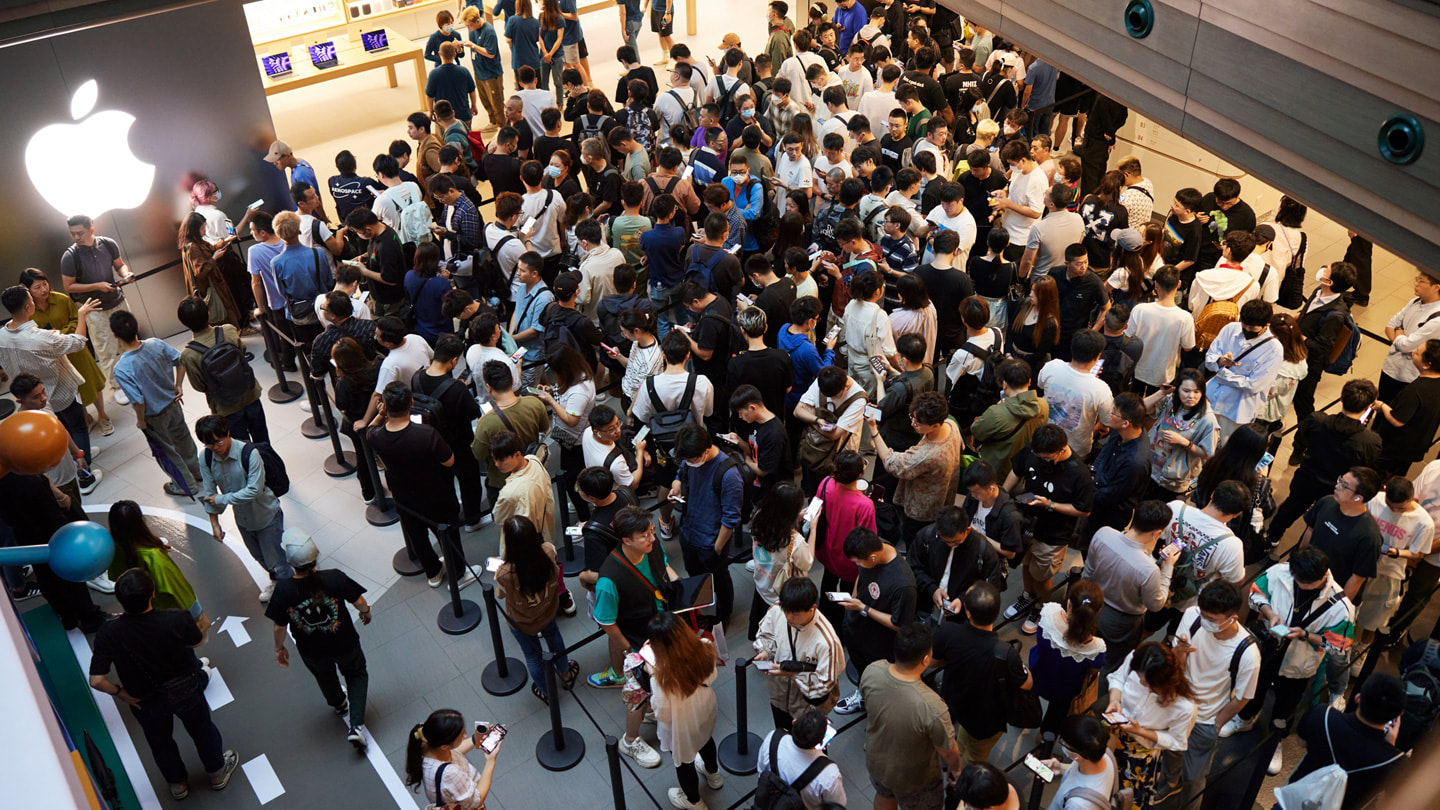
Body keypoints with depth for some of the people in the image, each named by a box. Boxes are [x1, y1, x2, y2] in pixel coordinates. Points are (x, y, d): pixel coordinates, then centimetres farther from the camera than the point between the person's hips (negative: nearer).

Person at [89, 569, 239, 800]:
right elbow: (197, 641, -11)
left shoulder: (108, 634, -31)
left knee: (160, 742, 30)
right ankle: (218, 772, 52)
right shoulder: (176, 620, -32)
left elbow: (97, 681, -28)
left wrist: (120, 692, -10)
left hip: (146, 703, 1)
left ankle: (177, 783, 54)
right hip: (187, 692, -1)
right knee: (202, 729, 28)